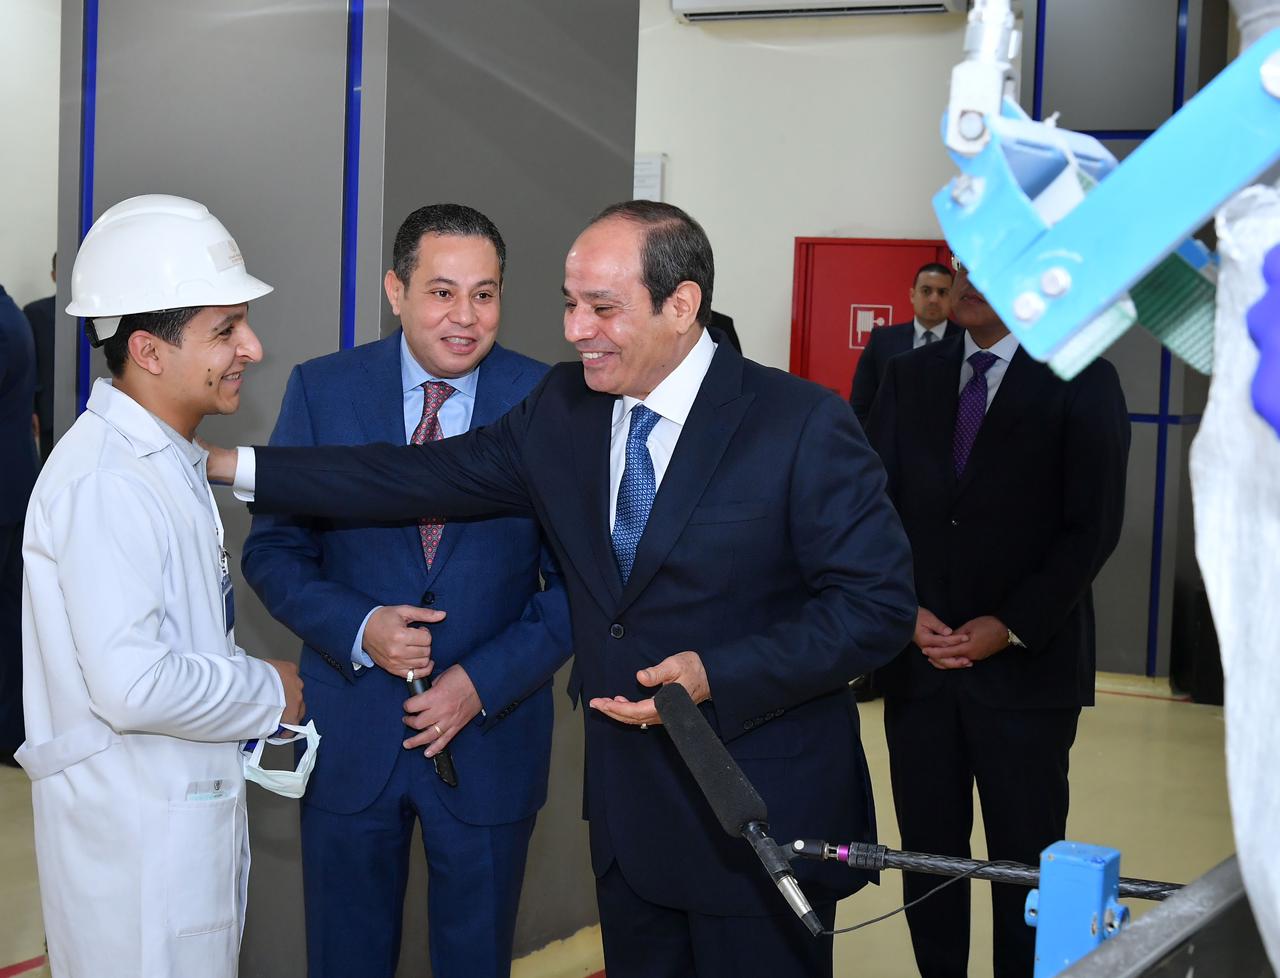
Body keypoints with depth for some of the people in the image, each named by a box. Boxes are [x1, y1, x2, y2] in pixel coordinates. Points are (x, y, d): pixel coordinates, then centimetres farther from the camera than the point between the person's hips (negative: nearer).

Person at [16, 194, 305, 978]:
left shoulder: (164, 461, 11)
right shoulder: (108, 480, -21)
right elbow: (134, 683, -28)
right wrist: (271, 693, -15)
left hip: (190, 807, 10)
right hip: (135, 830, -10)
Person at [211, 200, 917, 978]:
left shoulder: (802, 424, -15)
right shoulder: (564, 407, 2)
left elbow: (879, 603, -15)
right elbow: (431, 475, 2)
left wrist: (721, 676, -25)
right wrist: (233, 466, -3)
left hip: (763, 821, -5)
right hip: (628, 807, 5)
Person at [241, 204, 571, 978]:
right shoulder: (322, 391, -3)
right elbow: (274, 550, 0)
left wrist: (485, 681, -14)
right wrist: (358, 628, -17)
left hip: (491, 732, -1)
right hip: (351, 734, 1)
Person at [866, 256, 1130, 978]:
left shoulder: (1081, 382, -2)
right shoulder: (910, 377, 10)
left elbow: (1094, 525, -7)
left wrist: (1011, 627, -13)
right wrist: (906, 611, -6)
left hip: (1027, 666, -3)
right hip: (917, 661, 3)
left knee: (1026, 862, 4)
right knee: (927, 853, 7)